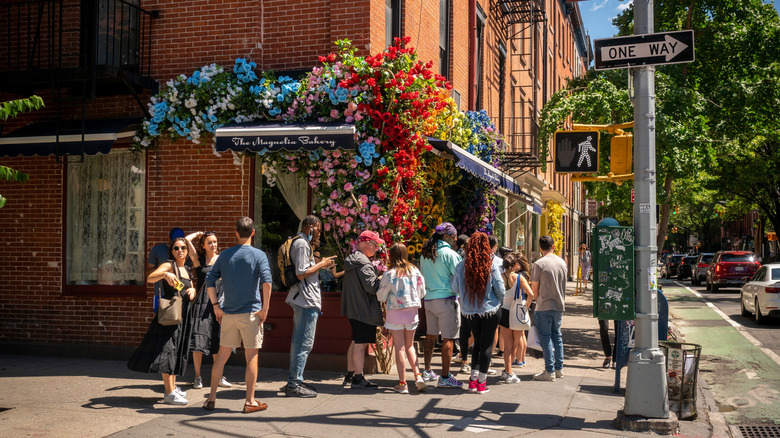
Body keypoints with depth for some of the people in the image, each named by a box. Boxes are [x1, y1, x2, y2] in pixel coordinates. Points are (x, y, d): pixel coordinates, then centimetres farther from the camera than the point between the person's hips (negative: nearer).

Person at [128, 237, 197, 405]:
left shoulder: (187, 270, 15)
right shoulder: (169, 265, -9)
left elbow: (191, 288, 24)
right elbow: (150, 278, -24)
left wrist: (192, 290, 0)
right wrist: (165, 274, -43)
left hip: (183, 316, 9)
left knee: (177, 350, 16)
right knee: (168, 349, -12)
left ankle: (173, 386, 27)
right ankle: (170, 393, -14)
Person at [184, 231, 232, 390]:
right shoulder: (199, 259, 5)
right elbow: (187, 240, -5)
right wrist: (199, 233, 11)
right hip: (202, 303, -2)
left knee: (218, 341, 4)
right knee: (199, 339, -6)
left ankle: (219, 376, 12)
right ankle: (198, 377, 4)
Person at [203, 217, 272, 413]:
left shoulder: (225, 255, 8)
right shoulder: (258, 255, -4)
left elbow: (210, 280, 4)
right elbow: (266, 281, -17)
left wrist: (216, 306, 8)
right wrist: (265, 308, -11)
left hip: (228, 314, 4)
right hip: (251, 312, -3)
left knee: (222, 355, 11)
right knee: (251, 357, 3)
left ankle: (211, 398, 14)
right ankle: (250, 402, 6)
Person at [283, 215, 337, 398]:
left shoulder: (302, 243, 20)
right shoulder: (302, 244, -12)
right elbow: (301, 273, -20)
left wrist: (320, 266, 17)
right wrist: (321, 264, -9)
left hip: (302, 299, 11)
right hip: (307, 300, -11)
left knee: (299, 341, 15)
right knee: (304, 343, -9)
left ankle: (294, 380, 21)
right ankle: (294, 384, -7)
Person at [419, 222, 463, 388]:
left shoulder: (425, 254, 10)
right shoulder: (449, 254, -12)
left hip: (429, 298, 8)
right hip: (446, 298, -8)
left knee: (431, 335, 17)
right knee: (448, 338, -3)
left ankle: (427, 371, 25)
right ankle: (445, 377, -2)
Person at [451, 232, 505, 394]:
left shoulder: (461, 266, -5)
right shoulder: (491, 266, -11)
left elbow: (455, 288, 3)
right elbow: (500, 289, -8)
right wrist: (499, 301, 11)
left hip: (470, 312, 3)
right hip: (490, 309, -3)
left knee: (478, 343, 18)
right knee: (486, 344, 6)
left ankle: (473, 380, 16)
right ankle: (481, 383, 9)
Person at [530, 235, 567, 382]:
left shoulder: (539, 264, -12)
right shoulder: (562, 262, 6)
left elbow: (534, 288, -7)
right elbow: (563, 285, 14)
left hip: (544, 307, -6)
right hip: (559, 305, 6)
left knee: (545, 338, -1)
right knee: (556, 336, 16)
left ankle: (549, 372, 0)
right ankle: (559, 368, 21)